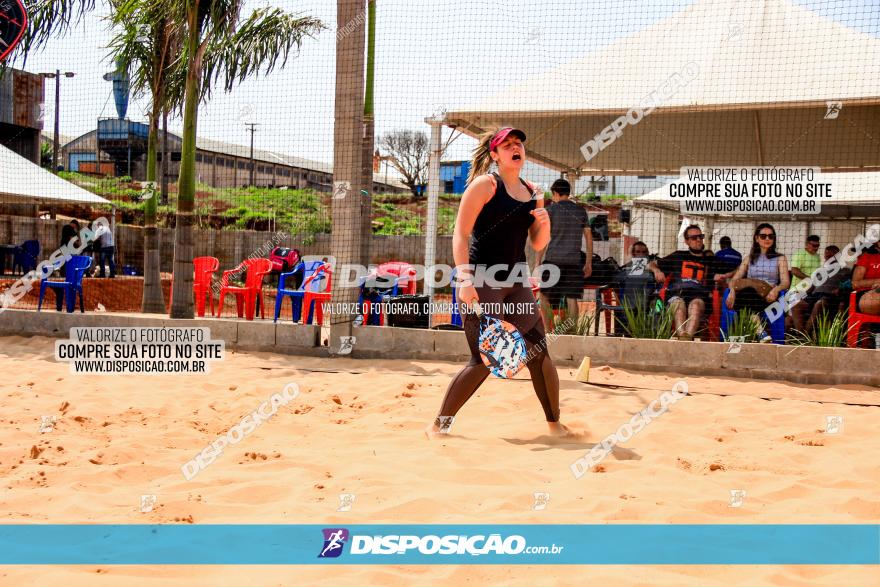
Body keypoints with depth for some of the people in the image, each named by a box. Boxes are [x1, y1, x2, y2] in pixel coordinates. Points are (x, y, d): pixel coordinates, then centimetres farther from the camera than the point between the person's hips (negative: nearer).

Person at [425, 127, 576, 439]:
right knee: (483, 361, -9)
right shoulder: (485, 184, -6)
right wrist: (464, 279, -21)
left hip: (517, 280, 6)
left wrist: (544, 222, -3)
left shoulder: (531, 191, 14)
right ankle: (438, 424, 5)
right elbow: (460, 234, -11)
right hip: (482, 280, -6)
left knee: (539, 354, 2)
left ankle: (555, 424, 17)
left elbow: (538, 244, 19)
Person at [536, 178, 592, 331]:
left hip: (553, 260, -3)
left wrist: (538, 262, -3)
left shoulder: (550, 210, -1)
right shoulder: (581, 211, 10)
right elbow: (589, 237, 9)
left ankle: (548, 331, 2)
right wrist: (589, 263, 13)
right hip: (574, 261, 3)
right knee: (572, 299, 3)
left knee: (545, 296, 8)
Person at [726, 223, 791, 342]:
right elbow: (735, 279, 14)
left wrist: (776, 289, -18)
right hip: (750, 296, 2)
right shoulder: (749, 258, 28)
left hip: (767, 295, -2)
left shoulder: (780, 258, 22)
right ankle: (760, 332, -44)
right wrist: (732, 291, -12)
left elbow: (785, 282, 8)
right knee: (745, 292, -38)